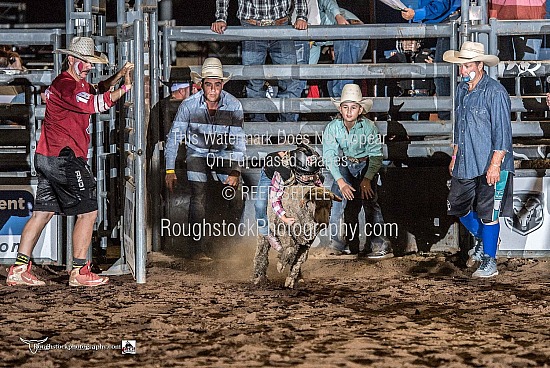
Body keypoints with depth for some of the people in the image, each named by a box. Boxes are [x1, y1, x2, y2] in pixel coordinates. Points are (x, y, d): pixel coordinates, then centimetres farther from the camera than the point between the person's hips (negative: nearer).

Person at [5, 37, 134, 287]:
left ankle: (19, 269, 7)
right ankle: (79, 272, -3)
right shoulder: (65, 84, -15)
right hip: (64, 160, -11)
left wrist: (118, 77, 10)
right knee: (88, 212, -5)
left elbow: (96, 91, 27)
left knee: (43, 212, 9)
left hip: (47, 159, 11)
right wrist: (125, 88, -20)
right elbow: (94, 105, -24)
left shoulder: (78, 83, 18)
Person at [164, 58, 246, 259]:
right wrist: (170, 170, -14)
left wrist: (235, 171, -21)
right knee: (199, 197, -15)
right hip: (197, 153, -1)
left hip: (223, 154, 1)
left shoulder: (234, 106, -17)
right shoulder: (189, 105, -20)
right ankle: (198, 247, -10)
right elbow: (174, 137, -12)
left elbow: (238, 141, -12)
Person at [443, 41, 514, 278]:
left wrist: (495, 164, -20)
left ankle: (489, 261, 7)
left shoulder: (495, 92, -14)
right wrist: (455, 156, 22)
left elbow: (502, 132, -16)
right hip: (466, 164, 8)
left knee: (487, 213, -3)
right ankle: (482, 237, 37)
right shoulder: (462, 90, 11)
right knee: (457, 206, 13)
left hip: (490, 165, -8)